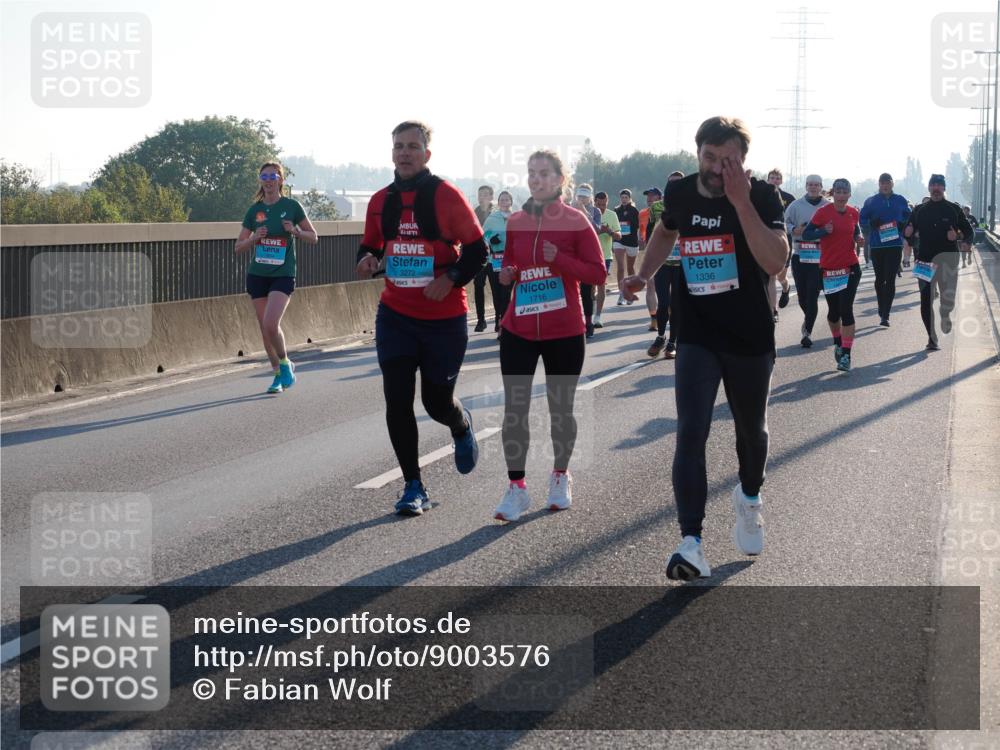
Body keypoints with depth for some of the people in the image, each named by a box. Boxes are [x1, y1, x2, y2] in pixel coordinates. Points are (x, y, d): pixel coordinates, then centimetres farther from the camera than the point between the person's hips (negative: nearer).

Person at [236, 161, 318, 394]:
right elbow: (239, 246, 10)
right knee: (265, 328, 6)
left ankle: (285, 364, 5)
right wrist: (254, 237, -10)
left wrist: (295, 231, -14)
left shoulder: (291, 206, -1)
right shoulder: (254, 210, 6)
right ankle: (279, 373, 21)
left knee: (271, 324, -19)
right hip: (257, 275, 4)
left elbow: (313, 237, 5)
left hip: (283, 275, -4)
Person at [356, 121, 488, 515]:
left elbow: (477, 249, -5)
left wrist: (452, 279, -20)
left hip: (444, 317, -3)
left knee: (437, 402, 4)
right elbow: (371, 246, 16)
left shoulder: (446, 195, -8)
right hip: (395, 316, 3)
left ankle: (462, 428, 43)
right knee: (397, 401, -5)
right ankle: (413, 487, 6)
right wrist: (366, 260, -7)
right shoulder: (381, 201, 5)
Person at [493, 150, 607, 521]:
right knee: (514, 409, -3)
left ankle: (560, 477, 29)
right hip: (518, 330, 3)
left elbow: (598, 273, -8)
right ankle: (516, 487, 4)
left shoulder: (575, 221, -6)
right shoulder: (515, 222, 4)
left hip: (565, 333, -2)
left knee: (561, 410, 10)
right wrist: (506, 274, -6)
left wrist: (559, 259, -20)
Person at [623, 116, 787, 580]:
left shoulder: (761, 196, -14)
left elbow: (775, 262, -29)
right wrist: (644, 274, 7)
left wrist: (741, 202, -33)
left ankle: (749, 497, 50)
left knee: (751, 430, 19)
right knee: (690, 433, -15)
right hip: (697, 337, 1)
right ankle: (691, 542, -19)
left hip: (751, 340, -1)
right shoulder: (679, 192, -3)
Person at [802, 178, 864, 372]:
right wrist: (824, 231, -24)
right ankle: (838, 343, 39)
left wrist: (858, 238, 0)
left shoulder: (853, 213, 3)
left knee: (846, 309, -10)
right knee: (834, 311, 10)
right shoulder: (823, 212, -7)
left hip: (850, 268, 1)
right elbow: (806, 234, -9)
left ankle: (846, 355, -9)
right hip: (829, 269, -1)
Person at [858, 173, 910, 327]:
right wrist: (872, 224, -16)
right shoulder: (871, 202, 2)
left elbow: (908, 217, 15)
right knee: (880, 278, 14)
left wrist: (902, 225, -6)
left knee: (890, 280, -8)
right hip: (876, 245, 1)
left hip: (895, 245, -1)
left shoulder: (900, 201, 5)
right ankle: (882, 311, 31)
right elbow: (862, 219, 4)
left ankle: (885, 315, -10)